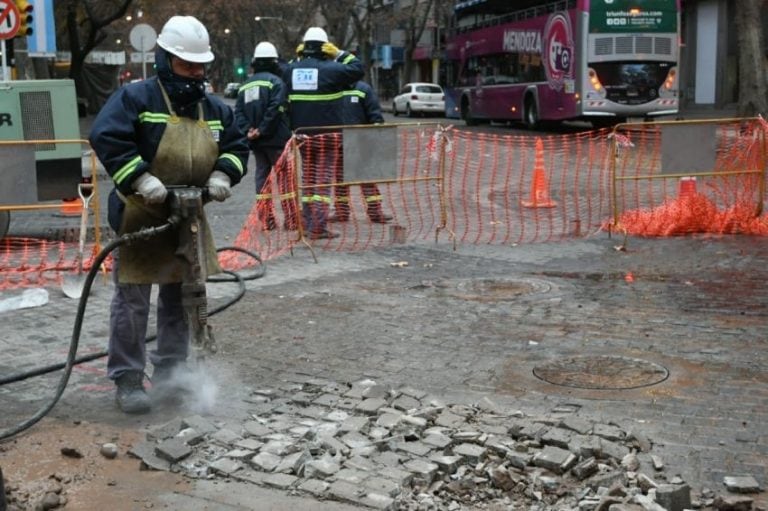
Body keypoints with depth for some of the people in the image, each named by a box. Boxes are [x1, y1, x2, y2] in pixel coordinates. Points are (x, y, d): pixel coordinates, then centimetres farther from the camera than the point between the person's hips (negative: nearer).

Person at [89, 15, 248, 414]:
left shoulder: (214, 108, 8)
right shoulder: (135, 97, -12)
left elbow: (237, 146, 13)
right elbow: (106, 138, -22)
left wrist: (222, 174, -7)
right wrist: (141, 179, -29)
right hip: (140, 218, -6)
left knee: (181, 299, 14)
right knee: (132, 300, -3)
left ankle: (169, 374, 28)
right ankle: (127, 381, 7)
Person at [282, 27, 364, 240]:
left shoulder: (291, 69, 3)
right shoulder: (330, 69, -12)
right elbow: (358, 69, -5)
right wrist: (340, 54, 4)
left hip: (302, 133, 5)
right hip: (327, 133, -5)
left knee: (308, 178, 16)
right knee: (323, 179, -1)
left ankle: (308, 224, 20)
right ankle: (318, 228, -5)